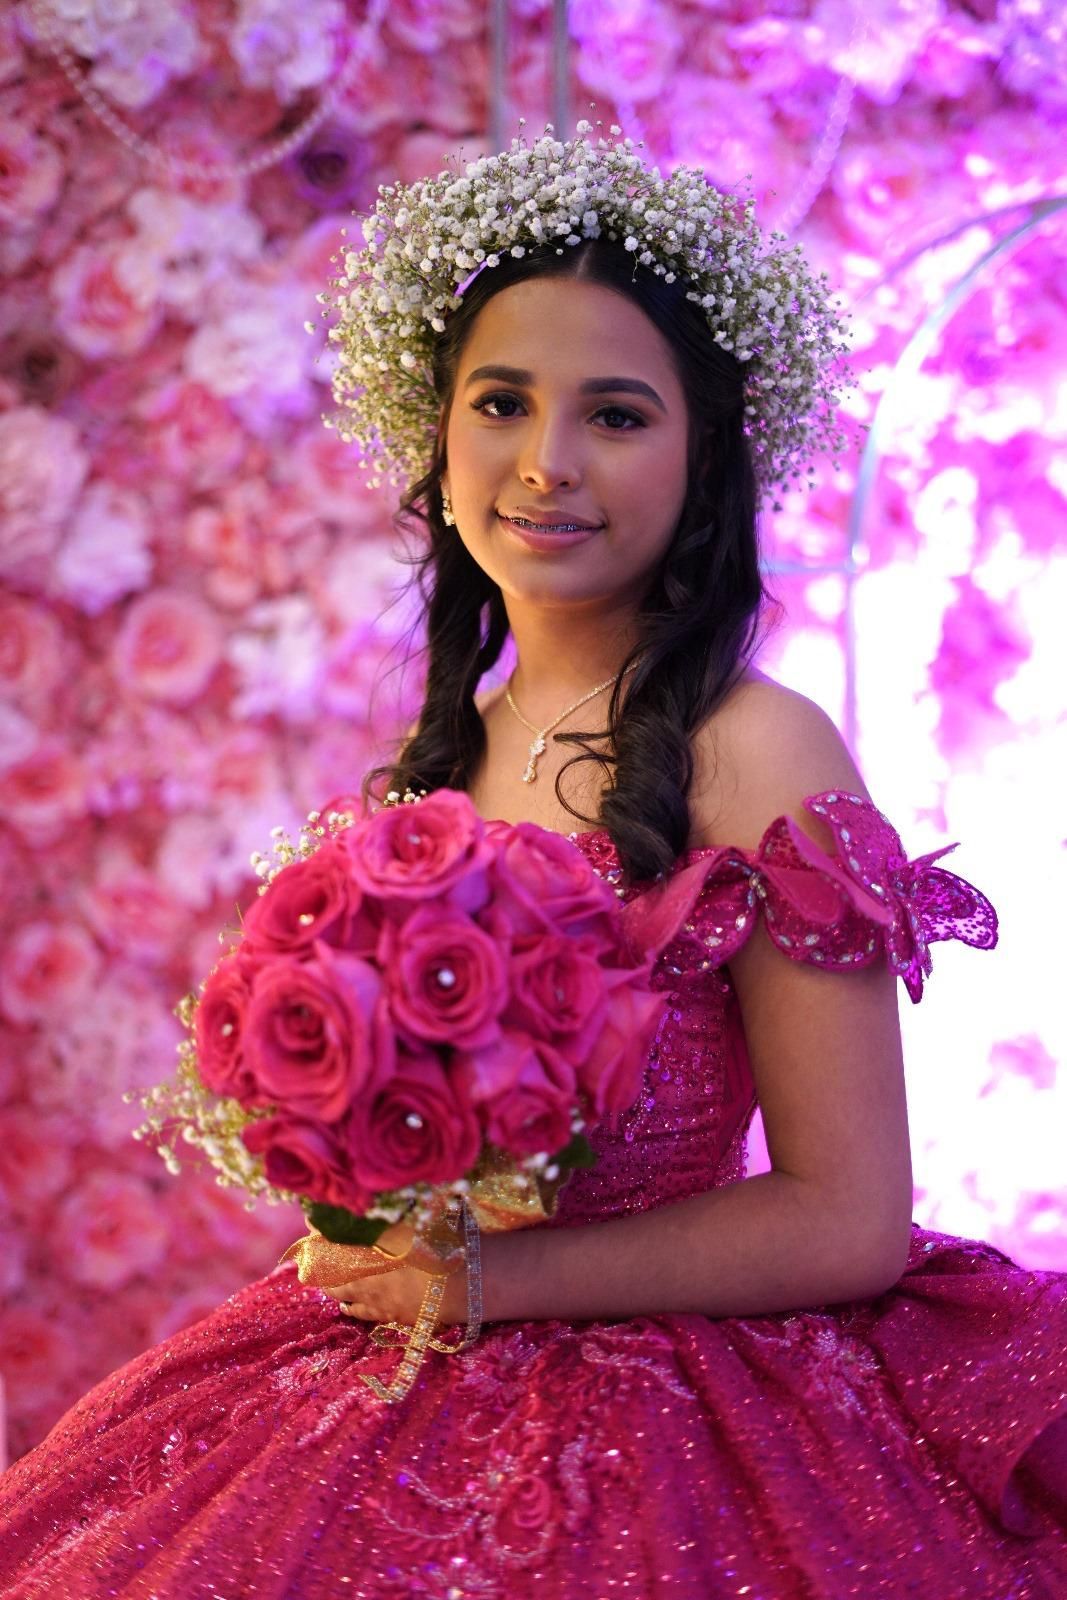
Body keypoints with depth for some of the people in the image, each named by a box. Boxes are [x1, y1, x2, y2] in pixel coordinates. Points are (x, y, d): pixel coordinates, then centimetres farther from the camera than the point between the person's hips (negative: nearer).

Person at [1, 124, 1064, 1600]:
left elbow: (851, 1222, -16)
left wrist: (483, 1279, -16)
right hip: (409, 1394, 6)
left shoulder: (753, 750, -15)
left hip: (664, 1412, -6)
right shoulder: (443, 752, 4)